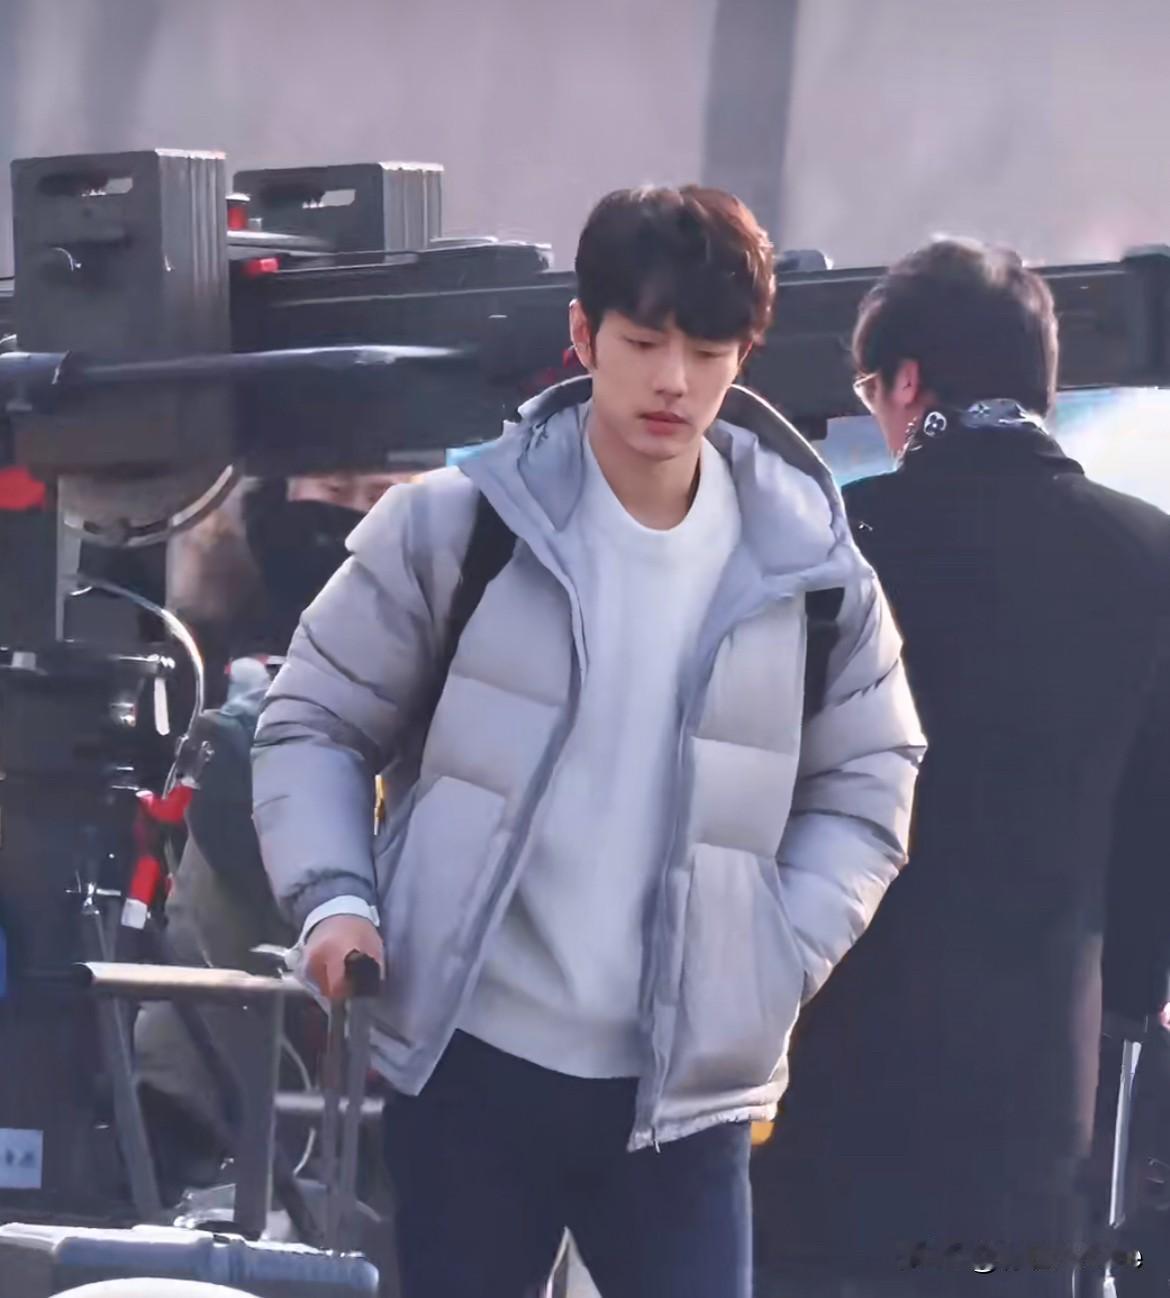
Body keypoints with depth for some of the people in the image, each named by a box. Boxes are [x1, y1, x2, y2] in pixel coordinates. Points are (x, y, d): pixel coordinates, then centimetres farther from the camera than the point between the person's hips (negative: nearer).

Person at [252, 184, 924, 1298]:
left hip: (688, 1084, 1)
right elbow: (315, 723, 5)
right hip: (471, 1062, -1)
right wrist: (332, 900, -11)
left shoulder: (806, 567, 1)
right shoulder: (456, 526, -3)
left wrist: (783, 962, -2)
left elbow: (864, 785, 12)